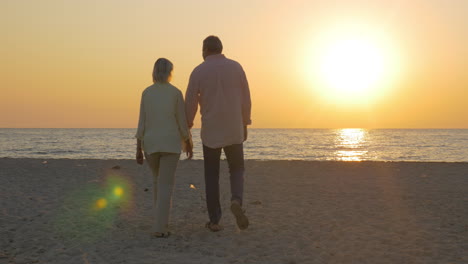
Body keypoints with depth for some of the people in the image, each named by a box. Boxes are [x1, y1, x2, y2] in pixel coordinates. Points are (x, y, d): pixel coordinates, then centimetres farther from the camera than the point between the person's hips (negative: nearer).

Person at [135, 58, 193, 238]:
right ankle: (159, 228, -10)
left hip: (151, 144, 3)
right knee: (166, 185, -3)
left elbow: (142, 123, -1)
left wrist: (138, 150, 3)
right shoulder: (176, 93, -5)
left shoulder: (146, 93, 2)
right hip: (170, 143, -3)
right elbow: (182, 122, -3)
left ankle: (161, 218, 30)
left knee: (159, 179, 23)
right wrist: (189, 144, 10)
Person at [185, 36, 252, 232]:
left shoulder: (198, 72, -3)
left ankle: (214, 220, 9)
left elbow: (190, 104, -3)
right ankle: (236, 201, -15)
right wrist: (244, 125, 12)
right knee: (237, 170, 15)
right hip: (234, 130, 1)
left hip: (210, 131, -1)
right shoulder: (236, 67, 2)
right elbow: (245, 99, 2)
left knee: (212, 176, 10)